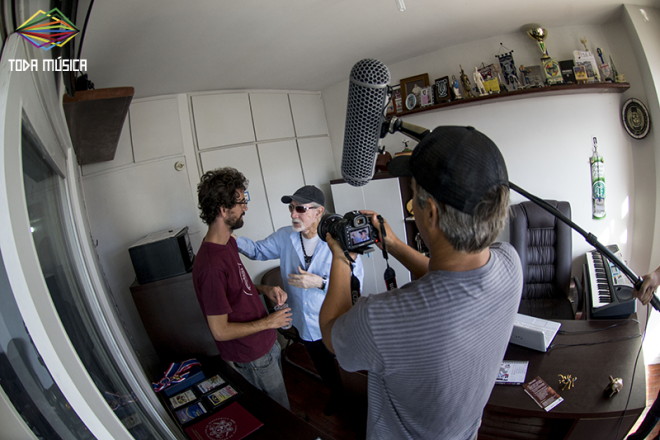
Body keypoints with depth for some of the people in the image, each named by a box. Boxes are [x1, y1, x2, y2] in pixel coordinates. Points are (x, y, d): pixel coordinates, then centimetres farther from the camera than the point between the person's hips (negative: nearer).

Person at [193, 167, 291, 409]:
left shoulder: (228, 242, -2)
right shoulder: (210, 265, -33)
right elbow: (220, 331, -27)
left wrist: (264, 289, -5)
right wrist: (269, 322, -17)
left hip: (266, 343, 9)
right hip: (252, 357, -8)